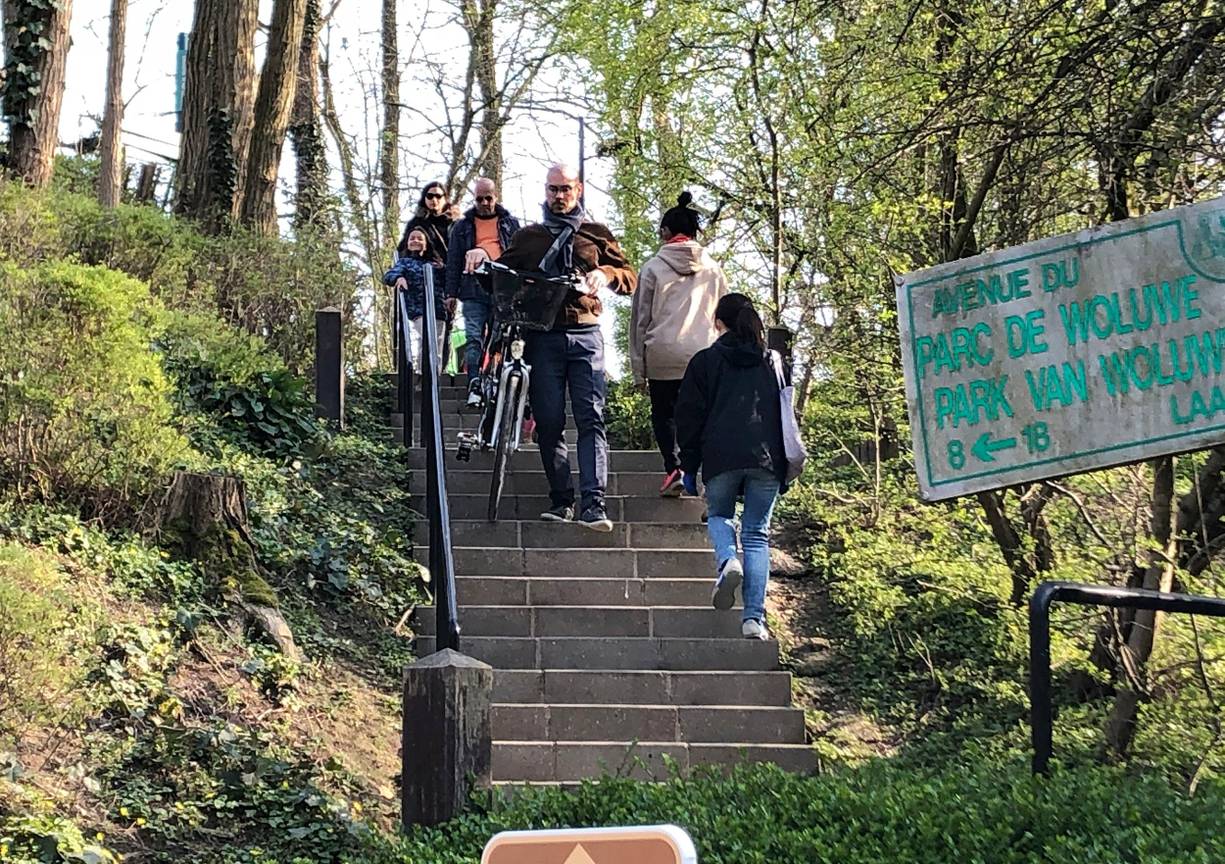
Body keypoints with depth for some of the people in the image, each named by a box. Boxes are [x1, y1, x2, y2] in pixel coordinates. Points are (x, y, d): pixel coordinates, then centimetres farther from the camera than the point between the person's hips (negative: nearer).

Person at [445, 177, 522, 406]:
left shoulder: (510, 224, 17)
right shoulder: (462, 227, 17)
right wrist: (451, 292, 6)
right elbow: (453, 261, 15)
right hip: (473, 290, 0)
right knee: (474, 337, -11)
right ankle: (474, 384, -17)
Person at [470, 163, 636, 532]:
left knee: (591, 418, -11)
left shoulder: (596, 234, 16)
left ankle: (593, 502, -17)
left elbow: (630, 279, 12)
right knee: (549, 421, -1)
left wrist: (605, 274, -10)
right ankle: (561, 500, 7)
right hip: (543, 336, 1)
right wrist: (481, 259, -1)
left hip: (585, 335, -1)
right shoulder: (527, 236, 19)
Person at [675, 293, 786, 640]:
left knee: (718, 514, 22)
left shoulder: (705, 361, 8)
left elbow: (690, 417, 6)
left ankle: (727, 560, -11)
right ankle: (754, 618, -5)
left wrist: (689, 468, 11)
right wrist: (784, 467, 21)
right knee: (757, 533, 5)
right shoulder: (771, 361, 16)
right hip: (766, 457, 2)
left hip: (721, 458, -2)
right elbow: (786, 414, 17)